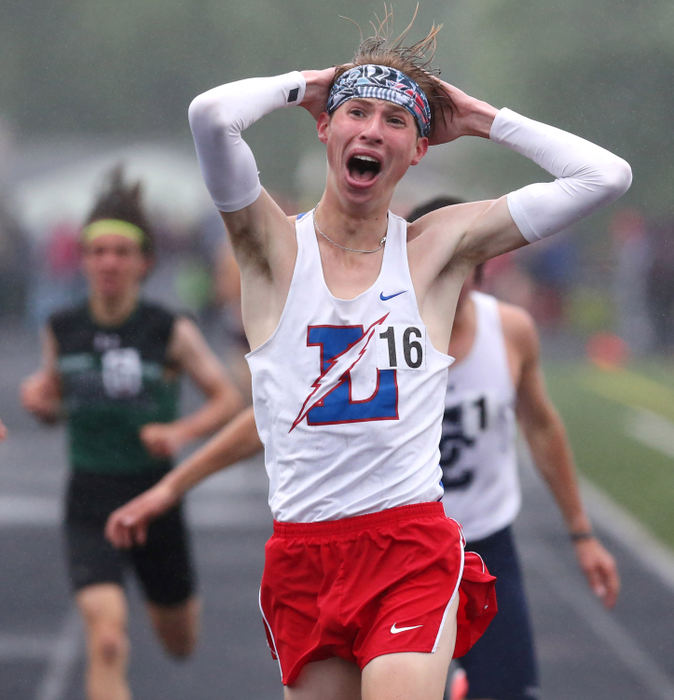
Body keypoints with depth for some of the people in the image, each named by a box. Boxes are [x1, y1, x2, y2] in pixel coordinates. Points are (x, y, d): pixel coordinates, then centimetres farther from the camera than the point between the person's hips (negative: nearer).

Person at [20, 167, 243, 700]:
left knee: (181, 644, 21)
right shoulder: (61, 330, -3)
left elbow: (228, 397, -4)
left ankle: (171, 597, 59)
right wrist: (38, 400, -11)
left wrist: (182, 432, -21)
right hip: (90, 506, 0)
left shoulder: (172, 332, -10)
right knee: (107, 642, -20)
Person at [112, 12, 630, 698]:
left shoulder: (439, 246, 6)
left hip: (414, 546, 0)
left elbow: (605, 175, 2)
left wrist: (482, 119, 8)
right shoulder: (275, 244, 2)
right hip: (302, 555, 1)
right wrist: (301, 84, 2)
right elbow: (211, 114, -16)